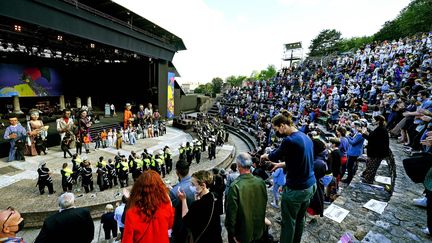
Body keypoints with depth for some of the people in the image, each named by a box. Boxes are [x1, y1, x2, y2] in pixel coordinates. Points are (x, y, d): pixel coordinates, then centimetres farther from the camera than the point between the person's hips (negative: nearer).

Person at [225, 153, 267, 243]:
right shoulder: (261, 182, -12)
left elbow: (231, 211, -21)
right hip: (258, 231, 4)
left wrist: (231, 233, -8)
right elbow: (264, 205, 2)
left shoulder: (235, 186, -27)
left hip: (242, 233, -4)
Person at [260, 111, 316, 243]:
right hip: (311, 185, 8)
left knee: (288, 222, 13)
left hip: (296, 189, -8)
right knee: (300, 218, 26)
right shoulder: (306, 137, 2)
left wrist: (265, 156, 10)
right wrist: (280, 164, 13)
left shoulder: (289, 140, -25)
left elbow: (274, 156, -10)